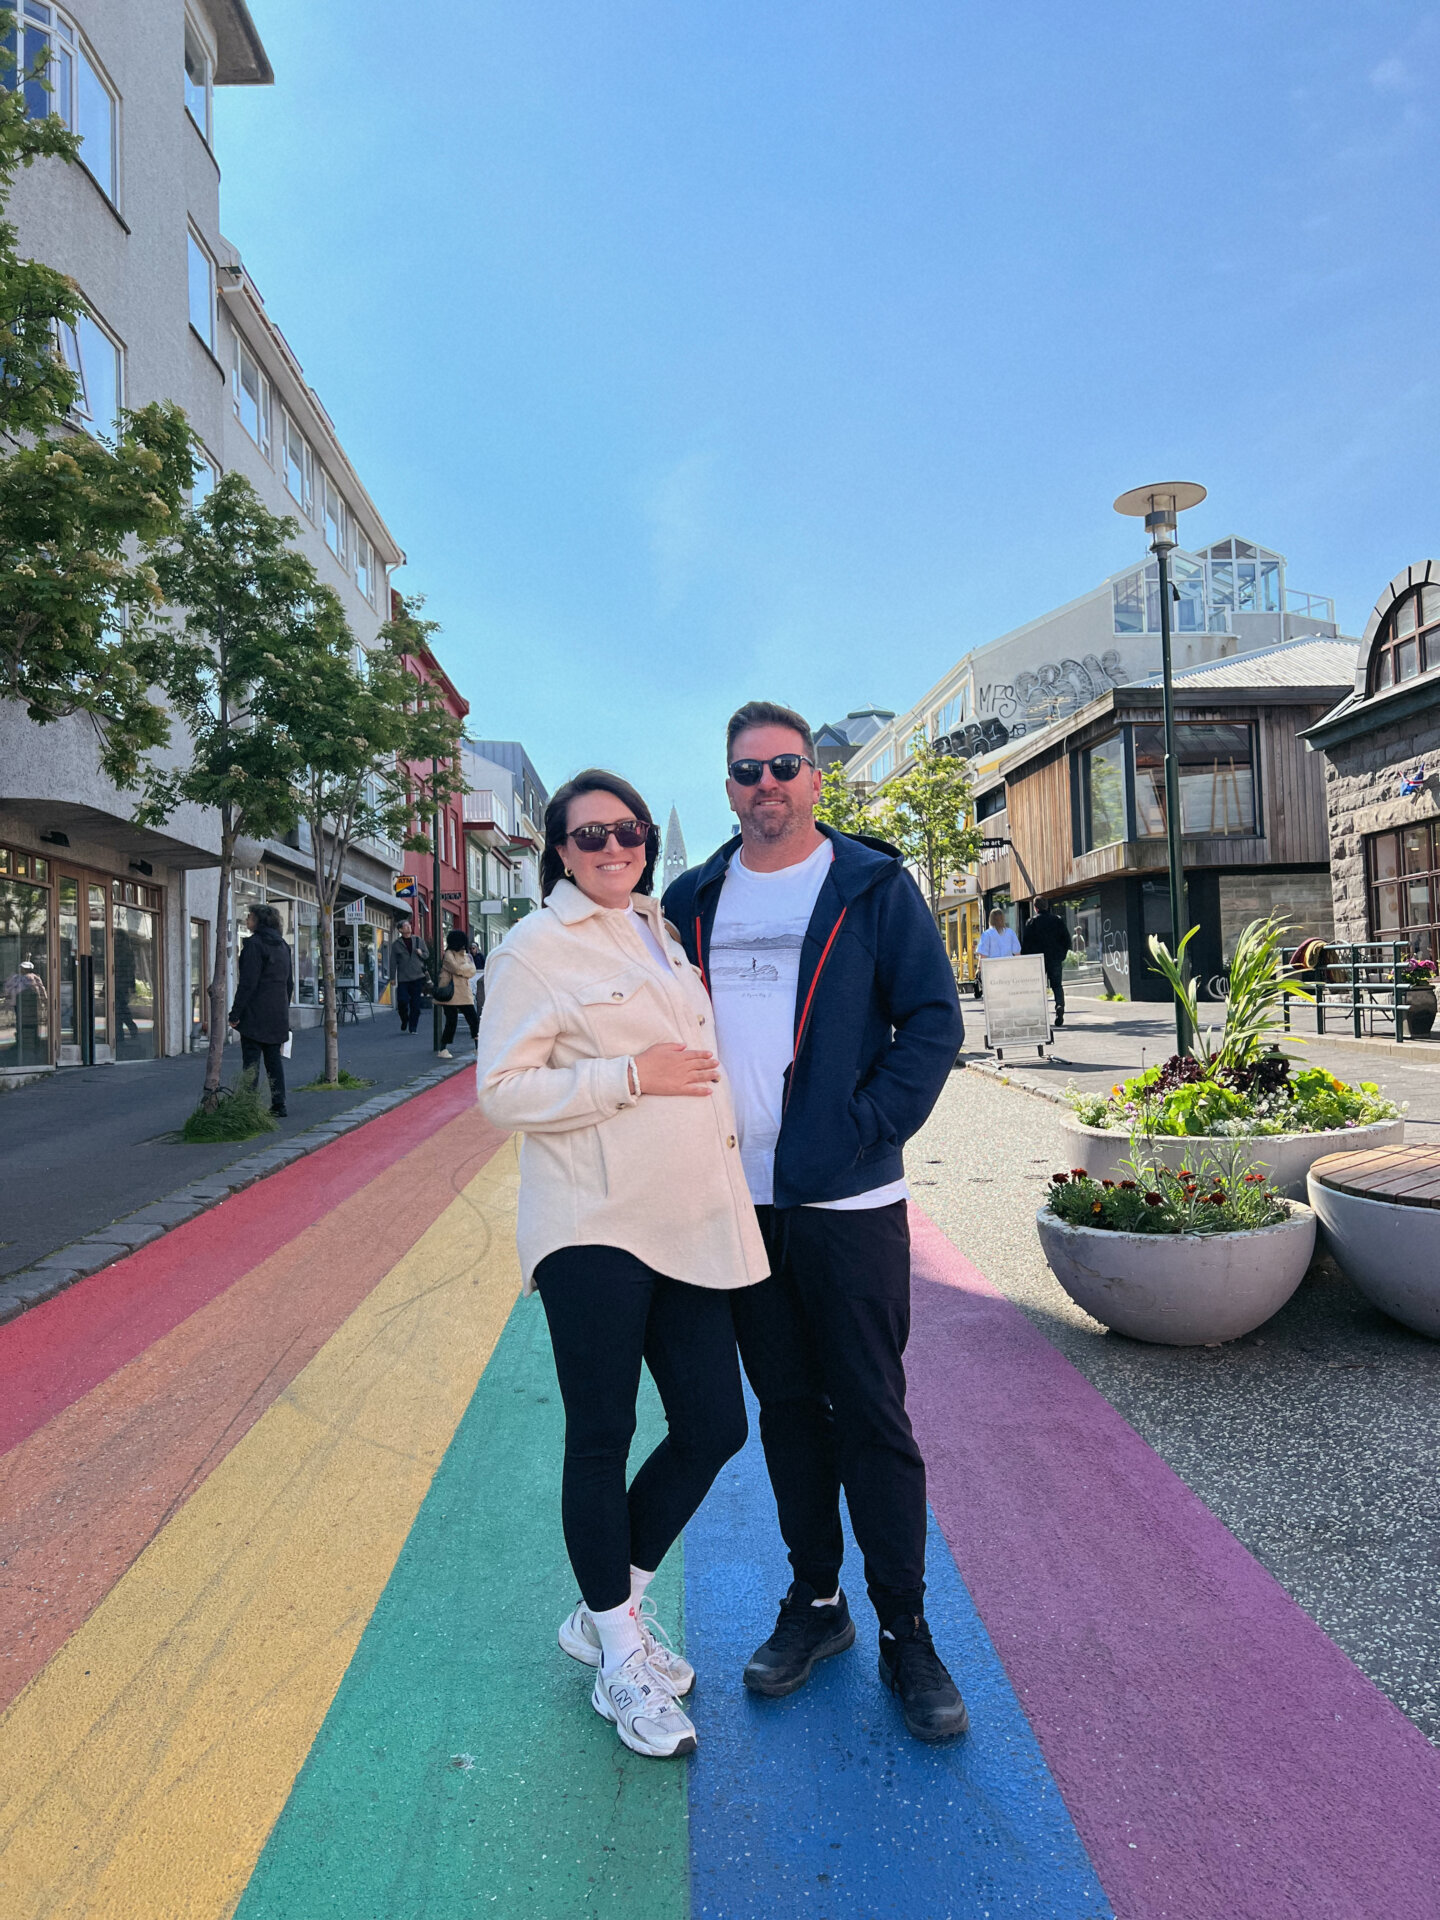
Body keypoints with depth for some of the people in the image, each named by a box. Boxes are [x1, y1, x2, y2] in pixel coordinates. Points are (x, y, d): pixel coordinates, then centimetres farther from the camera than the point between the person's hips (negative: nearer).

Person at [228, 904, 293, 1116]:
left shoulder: (254, 943, -11)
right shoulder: (283, 945, 14)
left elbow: (248, 982, -16)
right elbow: (289, 982, 17)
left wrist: (236, 1012, -13)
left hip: (255, 1015, -8)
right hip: (277, 1015, 8)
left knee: (251, 1061, -4)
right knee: (274, 1059, 11)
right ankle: (278, 1105, 11)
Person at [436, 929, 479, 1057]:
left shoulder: (466, 956, 16)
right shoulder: (448, 954, -5)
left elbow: (472, 971, 3)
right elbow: (457, 968, -18)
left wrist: (462, 969, -9)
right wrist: (466, 968, -2)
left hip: (465, 994, 6)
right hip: (452, 994, -6)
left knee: (474, 1020, 2)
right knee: (451, 1022, -3)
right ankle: (443, 1049, 10)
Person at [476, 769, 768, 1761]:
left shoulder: (663, 933, 18)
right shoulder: (535, 948, -4)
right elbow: (502, 1089, -11)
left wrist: (724, 1128, 19)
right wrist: (633, 1076, -16)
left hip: (692, 1220, 7)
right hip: (594, 1228, -7)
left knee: (715, 1426, 9)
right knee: (602, 1438, 5)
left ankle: (611, 1606, 33)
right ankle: (622, 1660, 26)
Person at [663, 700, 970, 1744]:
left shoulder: (874, 885, -3)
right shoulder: (694, 900, 8)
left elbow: (935, 1019, -6)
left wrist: (862, 1132, -14)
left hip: (849, 1198, -3)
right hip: (737, 1200, 4)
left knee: (872, 1414, 5)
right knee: (787, 1409, 16)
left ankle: (906, 1633, 22)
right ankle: (814, 1601, 33)